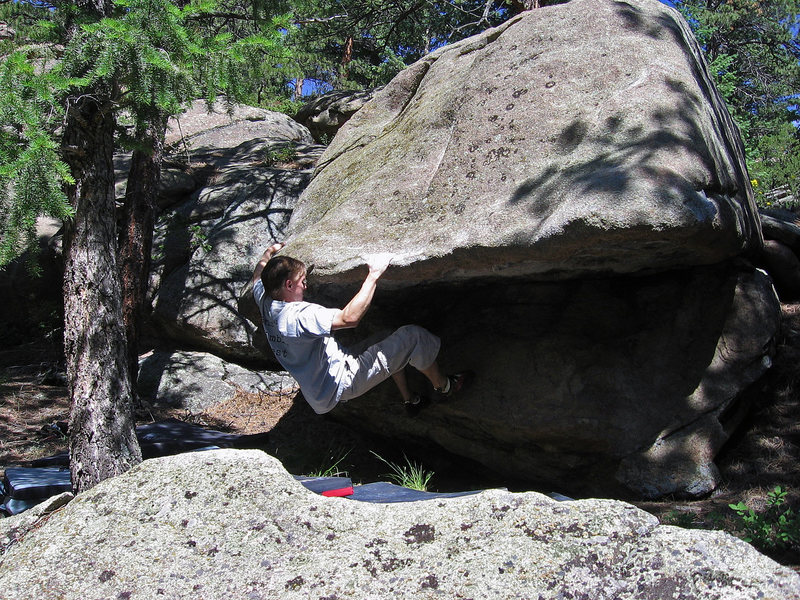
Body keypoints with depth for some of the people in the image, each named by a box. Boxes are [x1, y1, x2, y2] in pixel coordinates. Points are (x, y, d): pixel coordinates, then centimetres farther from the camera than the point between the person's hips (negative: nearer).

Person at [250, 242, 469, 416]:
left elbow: (259, 274, 21)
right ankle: (443, 386, 16)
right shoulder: (299, 316, -31)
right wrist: (373, 276, -33)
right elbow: (350, 317, -41)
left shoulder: (266, 303, -3)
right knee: (413, 336, -8)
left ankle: (410, 399, 34)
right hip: (342, 383, -10)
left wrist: (270, 251, 38)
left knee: (394, 344, 26)